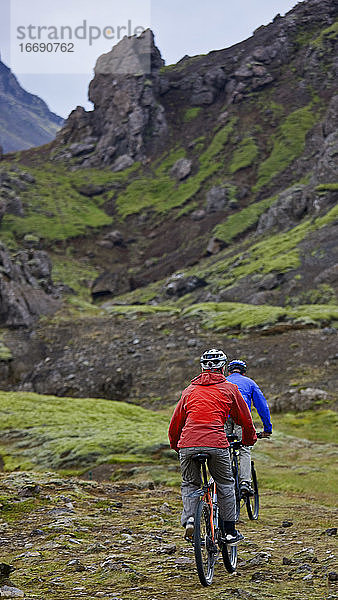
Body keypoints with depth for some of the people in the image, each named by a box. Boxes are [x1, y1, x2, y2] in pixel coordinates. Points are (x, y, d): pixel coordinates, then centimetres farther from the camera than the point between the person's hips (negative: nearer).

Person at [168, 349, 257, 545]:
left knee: (190, 484, 21)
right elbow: (246, 420, 21)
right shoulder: (229, 388, 14)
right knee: (225, 484, 15)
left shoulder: (190, 390, 22)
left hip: (187, 445, 2)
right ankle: (230, 532, 16)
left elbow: (175, 424, 25)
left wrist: (176, 445, 41)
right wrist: (249, 440, 40)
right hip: (216, 444, -2)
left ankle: (189, 519, -2)